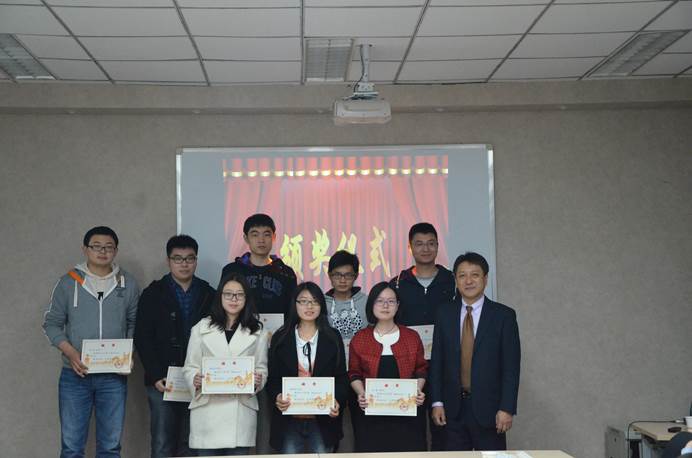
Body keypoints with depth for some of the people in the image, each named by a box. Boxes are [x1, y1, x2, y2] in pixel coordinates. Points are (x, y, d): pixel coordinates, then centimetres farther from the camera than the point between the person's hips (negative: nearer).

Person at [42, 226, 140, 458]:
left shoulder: (128, 284, 5)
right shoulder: (68, 282, 1)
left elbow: (134, 323, 10)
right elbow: (52, 323, 4)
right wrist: (70, 352, -11)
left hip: (114, 376, 1)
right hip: (75, 375, -1)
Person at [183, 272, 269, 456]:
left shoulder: (258, 332, 11)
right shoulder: (201, 328, 8)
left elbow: (262, 368, 9)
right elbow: (190, 367, 8)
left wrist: (258, 381, -12)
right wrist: (195, 381, -12)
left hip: (241, 412, 1)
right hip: (207, 409, 0)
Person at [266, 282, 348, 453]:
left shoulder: (333, 338, 7)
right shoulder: (280, 338, 7)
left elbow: (341, 377, 4)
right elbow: (273, 378, 4)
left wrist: (338, 401, -13)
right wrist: (277, 396, -16)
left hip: (324, 418, 0)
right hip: (289, 418, 0)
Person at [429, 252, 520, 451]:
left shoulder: (503, 315, -2)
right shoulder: (444, 314, 6)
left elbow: (511, 366, -4)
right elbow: (437, 361, 6)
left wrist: (507, 408, -10)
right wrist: (437, 402, 0)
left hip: (488, 408, -2)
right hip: (453, 408, 2)